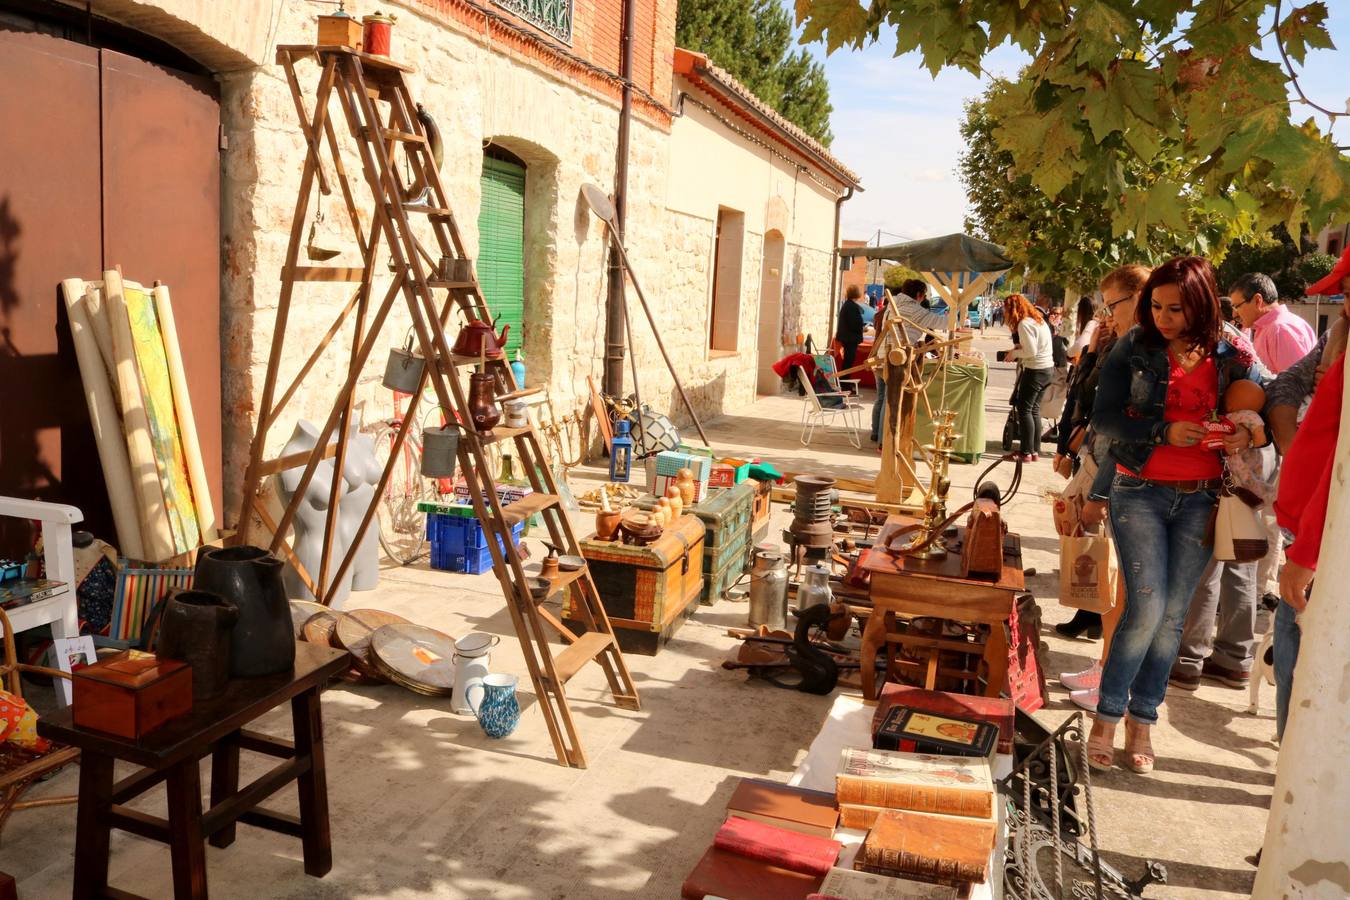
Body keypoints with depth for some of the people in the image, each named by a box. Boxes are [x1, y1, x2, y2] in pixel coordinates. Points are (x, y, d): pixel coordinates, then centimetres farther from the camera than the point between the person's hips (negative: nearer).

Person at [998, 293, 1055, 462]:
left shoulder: (1024, 324, -16)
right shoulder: (1039, 319, 13)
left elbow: (1031, 352, -20)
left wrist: (1015, 353, -5)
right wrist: (1017, 348, 8)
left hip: (1035, 371, -9)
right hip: (1048, 368, 9)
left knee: (1024, 410, -2)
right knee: (1034, 409, 15)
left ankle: (1027, 452, -1)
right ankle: (1035, 450, 18)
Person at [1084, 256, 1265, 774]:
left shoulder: (1231, 358, 3)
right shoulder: (1134, 348, -1)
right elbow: (1103, 417, -6)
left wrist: (1249, 433, -12)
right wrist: (1165, 431, -20)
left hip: (1200, 500, 2)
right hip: (1140, 493, -2)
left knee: (1172, 616, 6)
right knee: (1146, 609, -11)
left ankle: (1142, 722, 21)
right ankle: (1107, 717, 6)